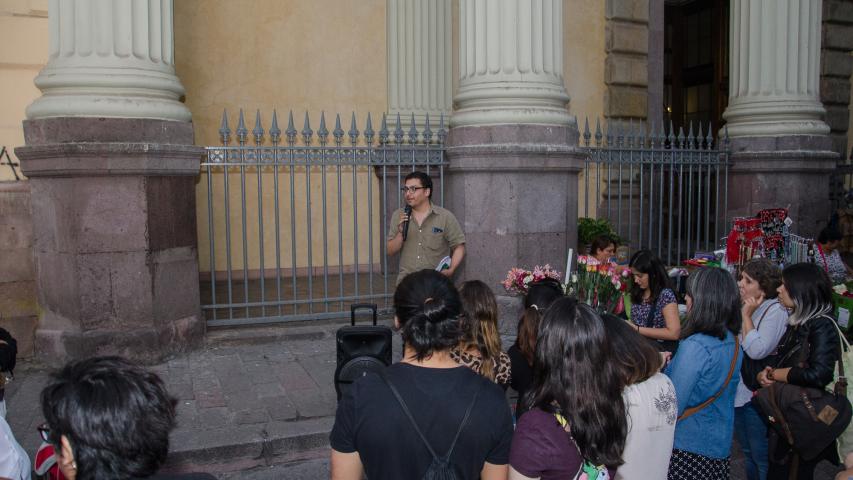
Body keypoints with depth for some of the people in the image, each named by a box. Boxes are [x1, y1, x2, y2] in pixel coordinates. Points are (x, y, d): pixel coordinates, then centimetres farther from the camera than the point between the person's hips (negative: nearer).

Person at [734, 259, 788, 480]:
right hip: (738, 393, 8)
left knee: (761, 457, 0)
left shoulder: (776, 311, -15)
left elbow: (757, 350, -24)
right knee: (748, 453, 20)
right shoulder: (745, 307, 11)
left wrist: (746, 316, -18)